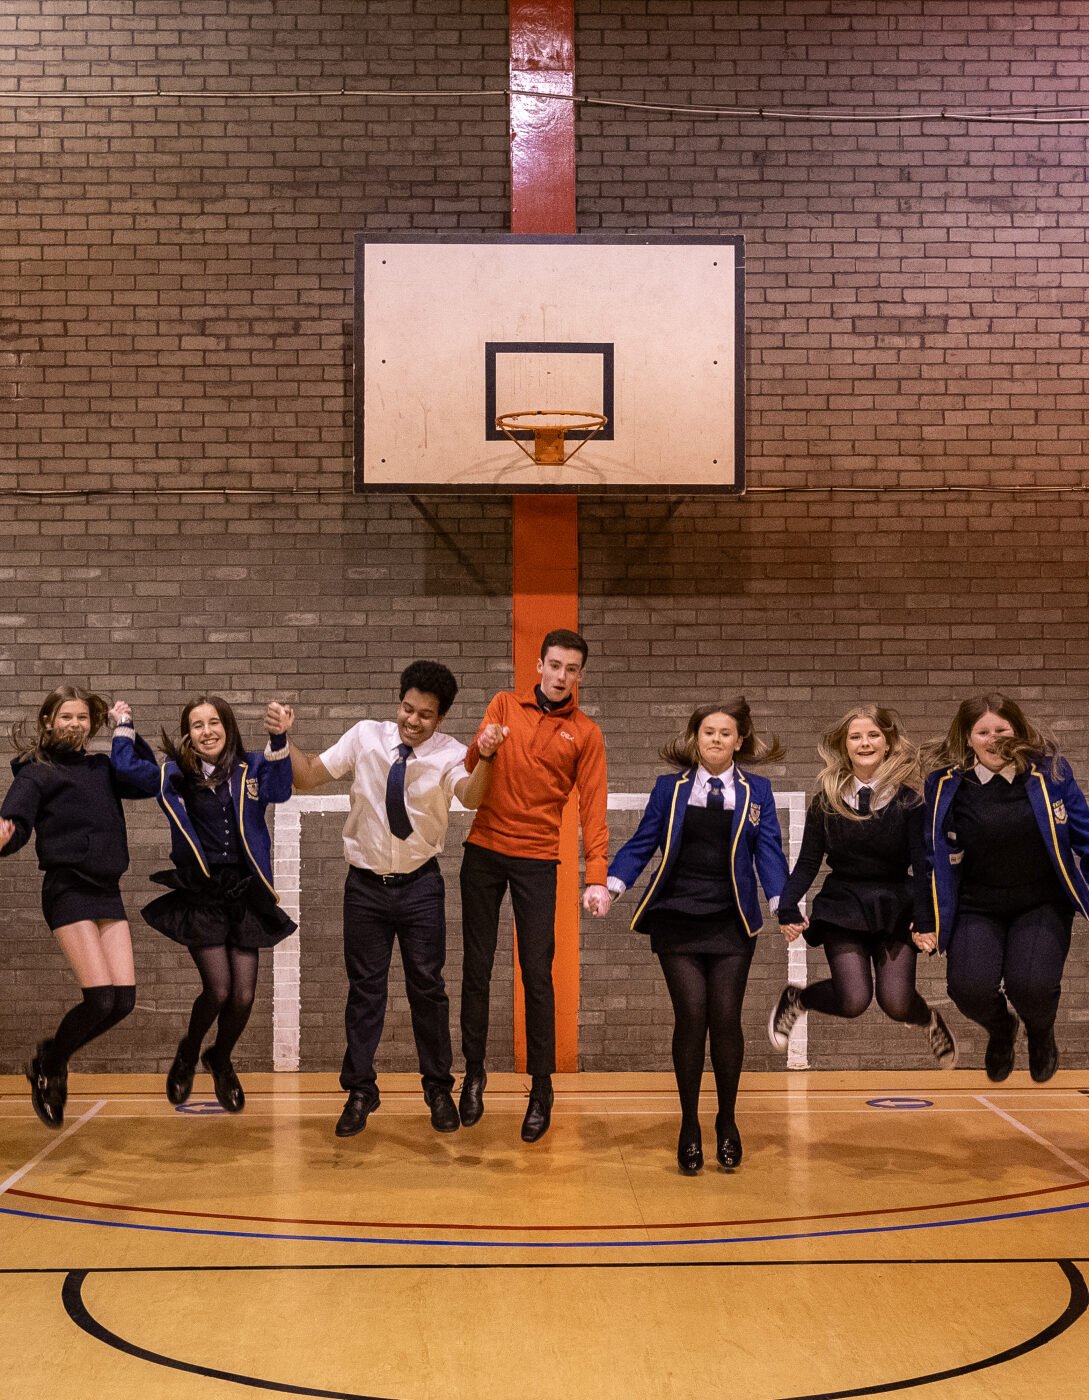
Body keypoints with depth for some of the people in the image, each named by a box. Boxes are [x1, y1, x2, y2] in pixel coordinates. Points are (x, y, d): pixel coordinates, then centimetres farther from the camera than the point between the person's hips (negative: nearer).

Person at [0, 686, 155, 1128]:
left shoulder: (102, 768, 16)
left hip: (108, 892, 6)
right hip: (68, 890, -6)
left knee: (124, 999, -2)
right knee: (101, 998, -15)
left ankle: (50, 1057, 21)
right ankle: (48, 1066, 12)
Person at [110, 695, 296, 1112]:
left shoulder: (251, 769, 3)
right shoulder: (174, 775, 6)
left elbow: (279, 789, -18)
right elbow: (127, 766, 18)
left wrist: (279, 740, -32)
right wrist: (125, 725, 18)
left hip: (244, 894, 1)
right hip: (200, 894, -1)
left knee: (244, 996, 0)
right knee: (218, 990, -10)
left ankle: (221, 1060, 31)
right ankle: (188, 1053, 22)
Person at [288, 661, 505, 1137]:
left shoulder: (448, 753, -11)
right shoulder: (365, 736, -5)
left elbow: (470, 796, -31)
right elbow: (308, 777, -1)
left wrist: (485, 758, -51)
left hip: (420, 885, -1)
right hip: (366, 883, 1)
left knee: (427, 987, 7)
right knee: (365, 988, 9)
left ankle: (438, 1090, 23)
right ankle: (360, 1092, 22)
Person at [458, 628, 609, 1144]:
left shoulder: (585, 733, 2)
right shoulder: (505, 705, 6)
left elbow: (593, 807, -3)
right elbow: (472, 764, -1)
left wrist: (597, 878, -14)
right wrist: (480, 749, -26)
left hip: (537, 861, -1)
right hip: (484, 851, 2)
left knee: (537, 975, -1)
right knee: (476, 967, 7)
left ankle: (542, 1087, 9)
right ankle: (474, 1073, 19)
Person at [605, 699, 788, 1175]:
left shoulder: (756, 791, 8)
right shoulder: (670, 788, 8)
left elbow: (768, 851, 1)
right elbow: (641, 843, 5)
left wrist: (781, 901, -15)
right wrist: (613, 884, -11)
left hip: (731, 922, 0)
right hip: (677, 920, 0)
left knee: (725, 1019, -3)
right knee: (691, 1016, -7)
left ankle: (727, 1123, 18)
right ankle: (689, 1128, 9)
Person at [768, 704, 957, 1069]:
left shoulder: (907, 799, -3)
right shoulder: (827, 799, -1)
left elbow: (923, 865, -4)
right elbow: (808, 861, 1)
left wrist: (926, 922, -14)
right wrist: (787, 910, -9)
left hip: (895, 908, 0)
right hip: (843, 905, 0)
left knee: (896, 1005, -11)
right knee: (853, 1001, -17)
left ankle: (931, 1022, 27)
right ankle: (794, 1000, 16)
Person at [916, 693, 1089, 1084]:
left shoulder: (1050, 772, -7)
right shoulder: (946, 784, -6)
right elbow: (936, 857, 2)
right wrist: (929, 922, 0)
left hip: (1041, 905, -1)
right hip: (976, 908, 1)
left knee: (1032, 986, -24)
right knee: (970, 989, -21)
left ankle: (1041, 1033, 18)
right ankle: (1000, 1030, 20)